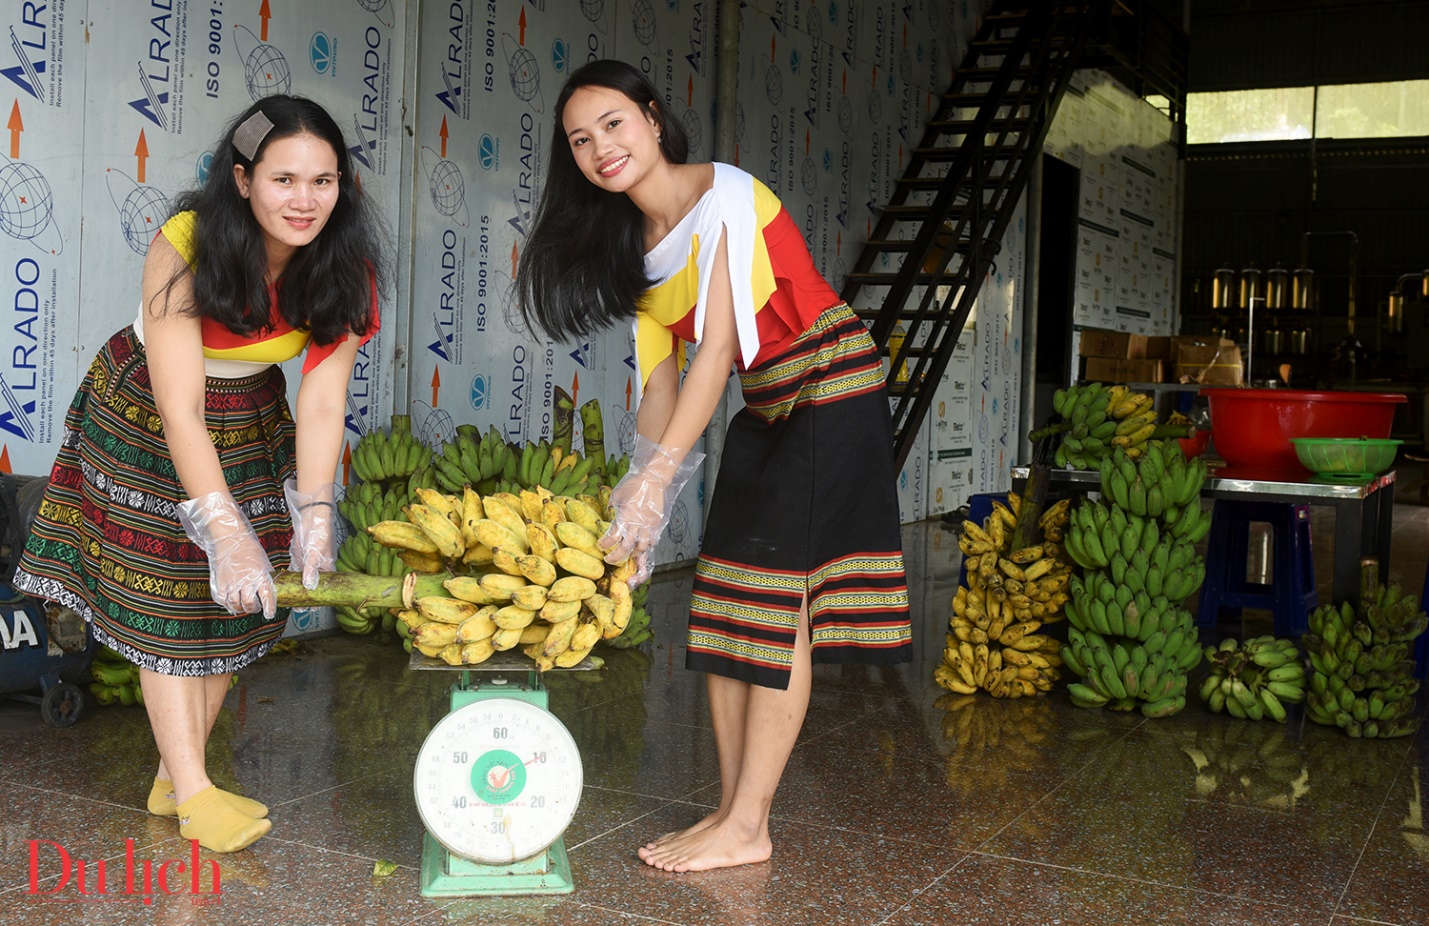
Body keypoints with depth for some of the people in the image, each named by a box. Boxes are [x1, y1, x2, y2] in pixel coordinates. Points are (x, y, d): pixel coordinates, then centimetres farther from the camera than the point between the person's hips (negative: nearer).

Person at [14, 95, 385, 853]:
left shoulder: (340, 265, -19)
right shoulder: (183, 249, -30)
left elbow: (322, 403, -22)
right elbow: (180, 412, -31)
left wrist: (314, 513, -33)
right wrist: (226, 529, -37)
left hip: (251, 420, 4)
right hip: (147, 414, -4)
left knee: (233, 600, 5)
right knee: (163, 597, -5)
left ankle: (174, 779, 18)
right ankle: (193, 793, 2)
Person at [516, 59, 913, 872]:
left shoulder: (723, 196, -17)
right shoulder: (631, 242, 8)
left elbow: (719, 344, -23)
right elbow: (661, 375, 5)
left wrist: (658, 475, -27)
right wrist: (639, 498, -5)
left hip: (830, 387, -8)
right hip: (763, 409, 9)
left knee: (776, 604, -10)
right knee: (724, 602, 4)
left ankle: (748, 828, -3)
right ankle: (734, 809, 12)